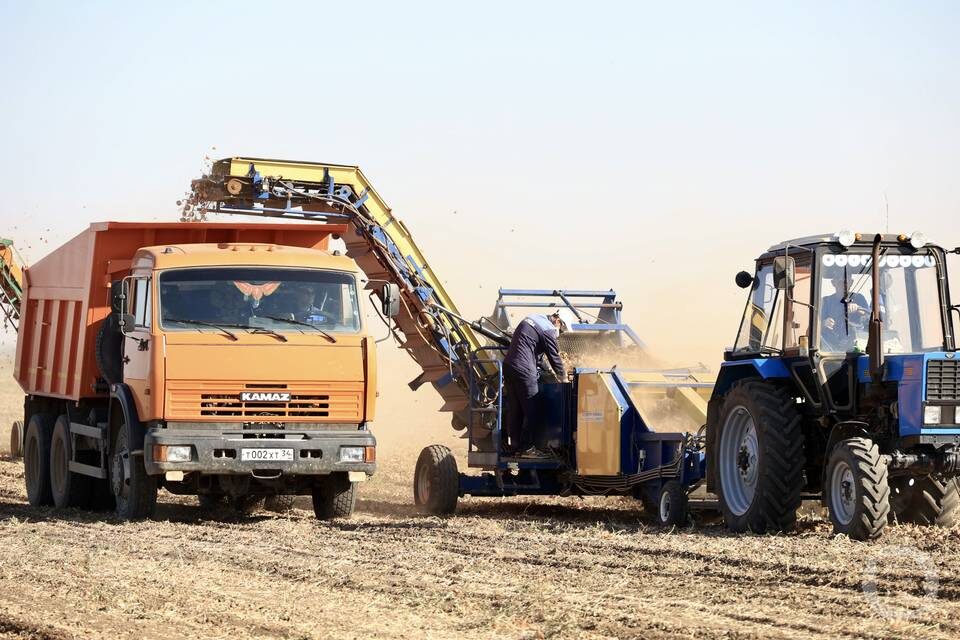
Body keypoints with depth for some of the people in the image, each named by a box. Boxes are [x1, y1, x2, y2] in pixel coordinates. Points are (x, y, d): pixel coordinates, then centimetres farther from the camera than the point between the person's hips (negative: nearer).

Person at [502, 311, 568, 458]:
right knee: (531, 410, -2)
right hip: (524, 370, -9)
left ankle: (515, 446, 16)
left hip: (508, 365, 9)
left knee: (514, 409, 12)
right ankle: (526, 447, -1)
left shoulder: (532, 319, 18)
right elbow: (555, 358, -3)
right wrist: (563, 378, 13)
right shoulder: (548, 331, -9)